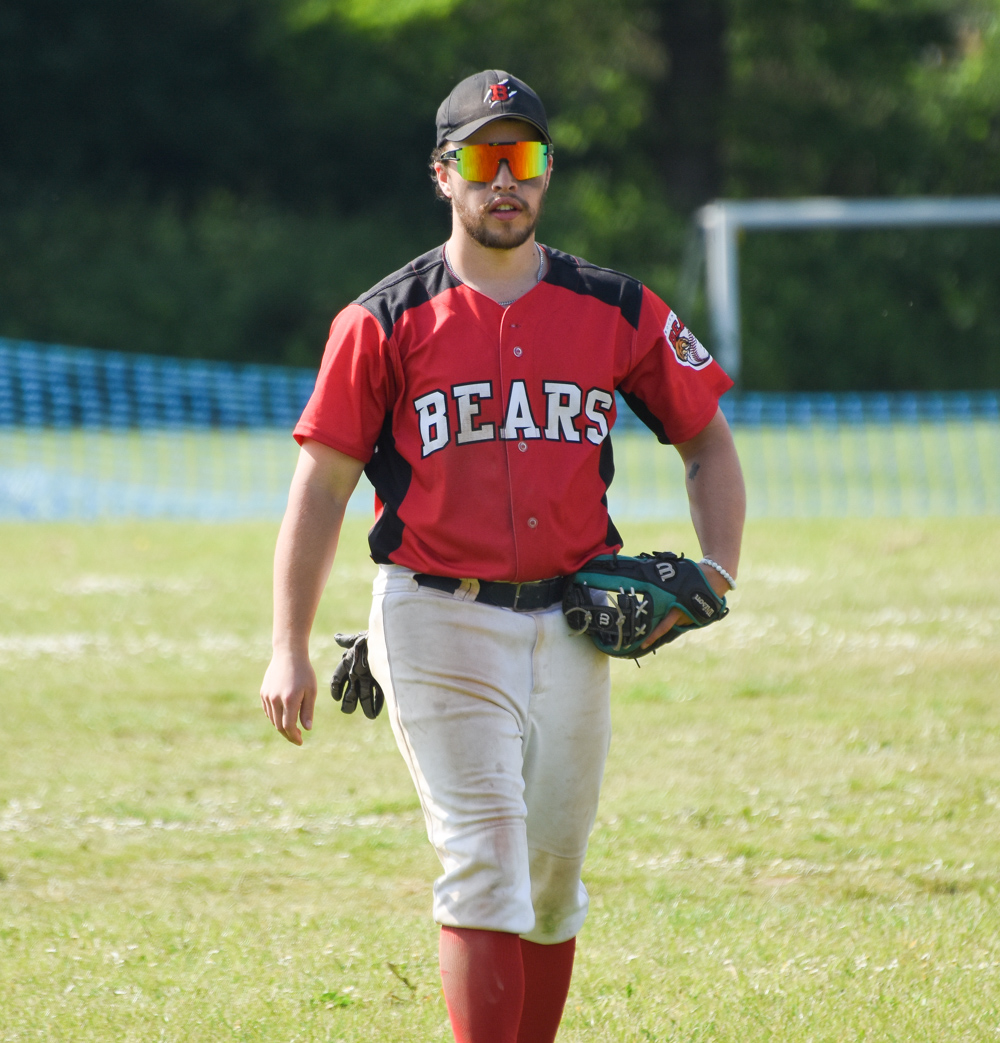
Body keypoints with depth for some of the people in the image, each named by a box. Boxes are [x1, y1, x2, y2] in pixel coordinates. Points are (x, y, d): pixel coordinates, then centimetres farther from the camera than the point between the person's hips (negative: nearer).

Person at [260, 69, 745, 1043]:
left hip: (571, 625, 4)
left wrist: (717, 571, 0)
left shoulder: (617, 311, 7)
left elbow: (707, 441, 16)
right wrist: (289, 651, -5)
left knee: (551, 881, 10)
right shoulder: (383, 321, -1)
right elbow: (321, 486, 1)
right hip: (438, 624, -4)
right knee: (484, 866, -13)